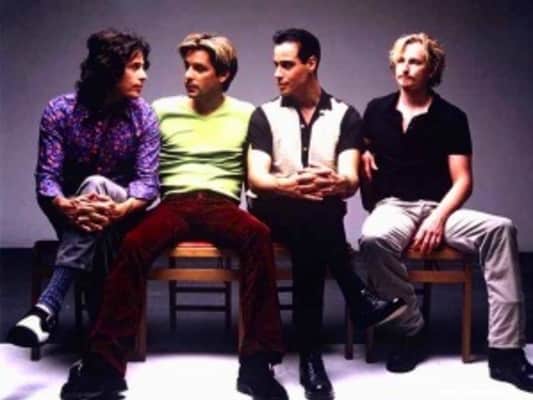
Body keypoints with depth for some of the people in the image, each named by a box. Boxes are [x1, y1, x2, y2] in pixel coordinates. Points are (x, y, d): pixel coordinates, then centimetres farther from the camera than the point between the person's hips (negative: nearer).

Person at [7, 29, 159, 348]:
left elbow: (148, 181, -15)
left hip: (121, 216, 0)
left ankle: (48, 307, -45)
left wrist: (119, 209, -38)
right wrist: (67, 206, -40)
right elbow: (46, 178, -16)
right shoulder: (60, 110, -11)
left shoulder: (144, 115, -8)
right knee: (91, 225, -36)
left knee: (95, 185, -35)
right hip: (71, 213, 1)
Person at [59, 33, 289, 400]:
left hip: (222, 204, 0)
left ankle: (257, 365, -34)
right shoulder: (163, 109, 15)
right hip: (174, 203, 1)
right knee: (133, 244, -34)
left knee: (259, 235, -36)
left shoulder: (246, 114, 13)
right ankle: (105, 366, -30)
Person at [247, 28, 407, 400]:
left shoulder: (345, 115, 7)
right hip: (274, 212, 0)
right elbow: (256, 177, -8)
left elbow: (350, 180, -8)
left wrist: (335, 183, -35)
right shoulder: (265, 115, 8)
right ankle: (358, 298, -28)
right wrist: (288, 185, -32)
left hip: (323, 215, 1)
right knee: (311, 212, -36)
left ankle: (311, 355, -34)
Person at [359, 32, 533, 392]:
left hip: (439, 209, 0)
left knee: (500, 229, -30)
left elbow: (462, 180, 0)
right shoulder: (376, 110, 11)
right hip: (392, 207, 0)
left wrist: (439, 217, -16)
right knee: (374, 238, -39)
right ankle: (412, 331, -17)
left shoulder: (451, 118, 5)